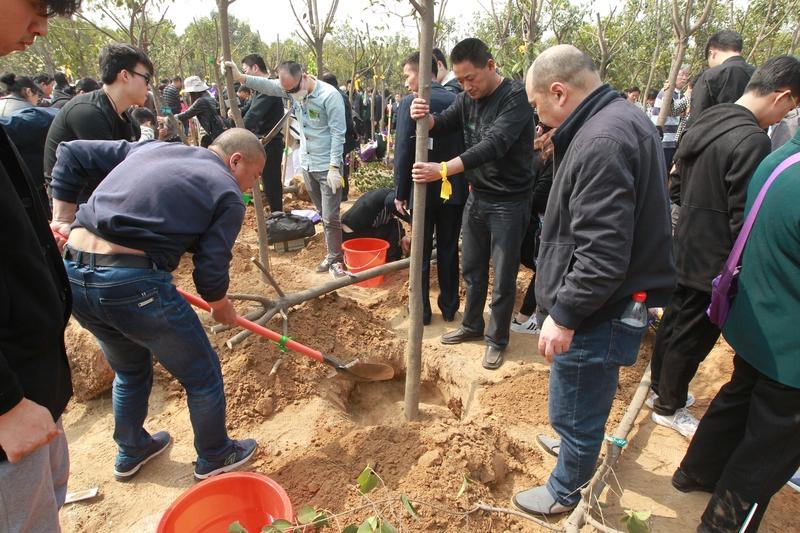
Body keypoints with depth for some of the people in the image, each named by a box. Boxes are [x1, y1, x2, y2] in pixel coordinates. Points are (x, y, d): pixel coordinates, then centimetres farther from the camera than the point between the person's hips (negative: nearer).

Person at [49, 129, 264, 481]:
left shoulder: (153, 147, 17)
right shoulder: (228, 195, -2)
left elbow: (71, 153, 19)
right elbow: (211, 270, -6)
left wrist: (62, 218, 21)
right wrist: (222, 308, 14)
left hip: (70, 274, 8)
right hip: (134, 283, -8)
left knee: (130, 370, 31)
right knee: (203, 376, 15)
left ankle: (131, 452, 51)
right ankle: (214, 458, 35)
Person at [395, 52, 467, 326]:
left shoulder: (409, 103, -11)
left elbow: (403, 152, -12)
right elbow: (466, 146, 4)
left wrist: (400, 193, -4)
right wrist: (463, 183, 14)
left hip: (423, 189, -3)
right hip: (454, 189, 4)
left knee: (420, 252, 9)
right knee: (449, 250, 13)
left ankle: (422, 311, 18)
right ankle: (449, 307, 24)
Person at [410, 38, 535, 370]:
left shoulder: (516, 97, -19)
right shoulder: (469, 97, 5)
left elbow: (493, 145, -32)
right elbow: (442, 125, 5)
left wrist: (442, 170, -42)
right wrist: (424, 117, -20)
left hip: (509, 203, -7)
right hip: (477, 197, 7)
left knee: (503, 277, 4)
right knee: (471, 268, 17)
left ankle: (497, 339, 23)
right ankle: (472, 325, 37)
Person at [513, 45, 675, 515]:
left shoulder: (601, 141, -26)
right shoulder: (623, 118, 9)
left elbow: (602, 253, -29)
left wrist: (564, 314, -21)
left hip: (599, 313, -10)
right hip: (617, 299, 11)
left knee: (576, 413, 10)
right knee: (590, 398, 30)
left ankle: (564, 493, 32)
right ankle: (579, 445, 54)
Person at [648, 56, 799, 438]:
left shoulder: (704, 124, 5)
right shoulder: (752, 139, -22)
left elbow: (676, 187, 12)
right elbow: (743, 218, -22)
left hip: (683, 250, 9)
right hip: (714, 262, -9)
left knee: (673, 321, 21)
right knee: (693, 337, 7)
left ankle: (659, 388, 39)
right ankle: (668, 408, 26)